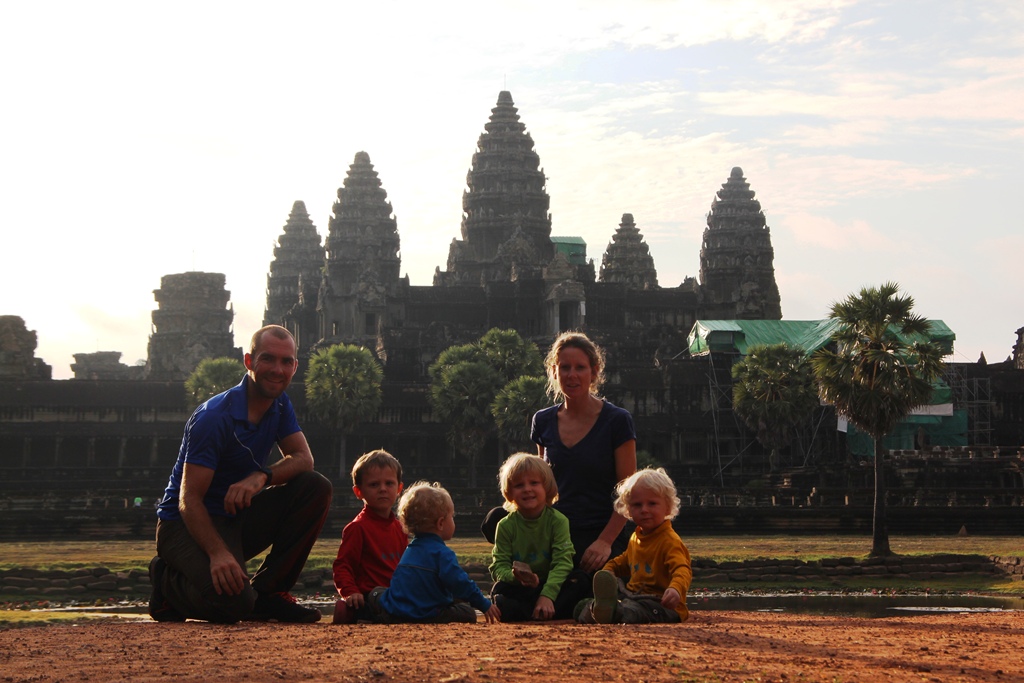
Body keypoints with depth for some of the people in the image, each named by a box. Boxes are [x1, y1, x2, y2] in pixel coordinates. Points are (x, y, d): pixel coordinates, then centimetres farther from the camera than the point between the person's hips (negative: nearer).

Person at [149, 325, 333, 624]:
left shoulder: (279, 406, 4)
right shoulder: (214, 417, -21)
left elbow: (303, 458, -4)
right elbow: (189, 500, -25)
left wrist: (262, 475, -27)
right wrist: (218, 554, -41)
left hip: (238, 519, 7)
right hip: (186, 524, -7)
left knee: (316, 487, -14)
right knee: (233, 602, -33)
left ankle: (268, 591, -6)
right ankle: (169, 581, 2)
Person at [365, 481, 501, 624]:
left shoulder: (410, 549, 20)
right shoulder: (442, 553, -7)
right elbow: (460, 583, -17)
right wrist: (485, 605, -8)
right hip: (426, 616, -6)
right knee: (468, 614, 1)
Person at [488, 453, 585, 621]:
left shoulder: (558, 520, -6)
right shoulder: (506, 525, -2)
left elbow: (562, 562, -16)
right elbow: (499, 566, -7)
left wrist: (547, 595, -31)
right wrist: (514, 576, -32)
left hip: (552, 585, 0)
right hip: (520, 588, 0)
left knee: (581, 580, -27)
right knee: (500, 589, -30)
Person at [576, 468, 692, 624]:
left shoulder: (670, 541, -10)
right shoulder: (635, 538, 20)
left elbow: (682, 569, -26)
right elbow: (622, 563, 38)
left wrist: (676, 588, -49)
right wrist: (608, 570, 14)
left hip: (663, 605, -10)